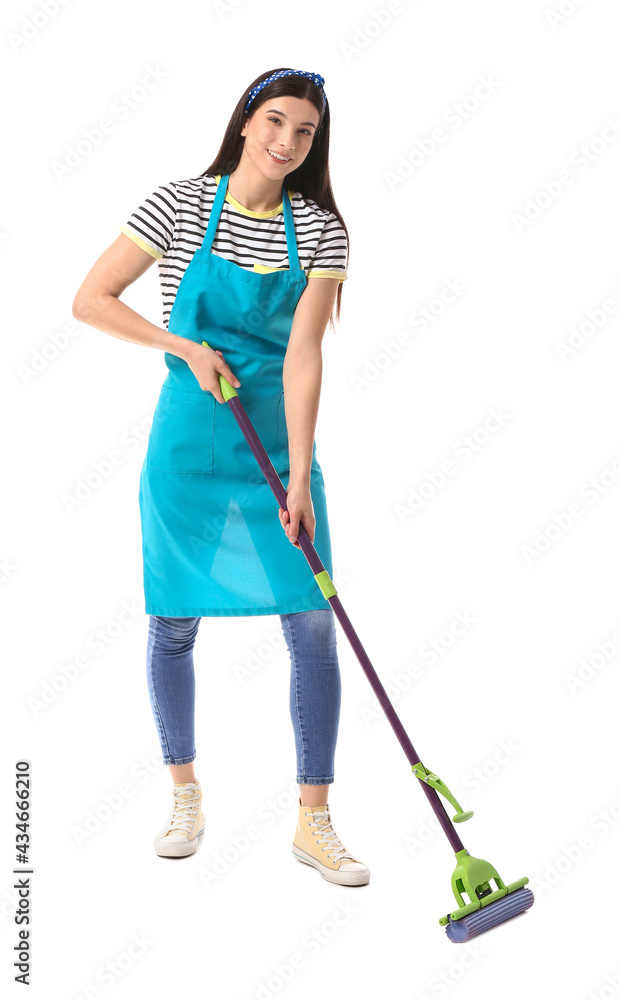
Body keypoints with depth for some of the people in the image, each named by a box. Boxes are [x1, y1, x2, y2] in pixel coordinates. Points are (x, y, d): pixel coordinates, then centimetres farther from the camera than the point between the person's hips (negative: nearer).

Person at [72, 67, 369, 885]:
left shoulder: (320, 230, -4)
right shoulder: (180, 205, -6)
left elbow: (303, 354, -11)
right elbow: (89, 301, -4)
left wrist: (299, 476, -17)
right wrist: (187, 347, -11)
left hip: (279, 441, 1)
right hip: (189, 442, -1)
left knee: (314, 627, -3)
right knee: (174, 623, 8)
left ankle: (314, 820, 10)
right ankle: (185, 790, 31)